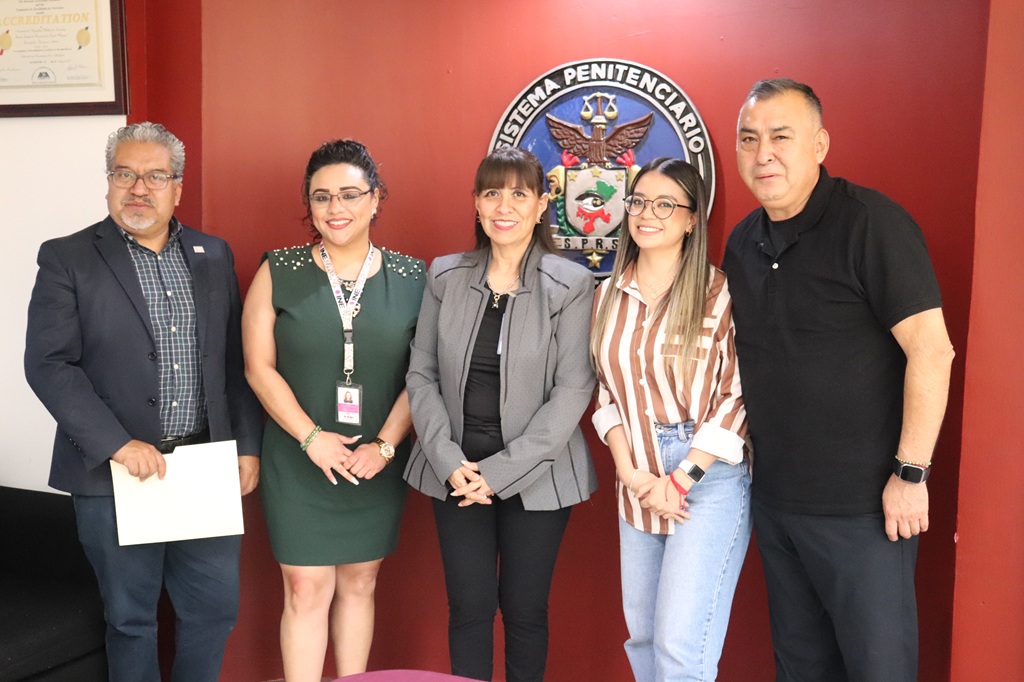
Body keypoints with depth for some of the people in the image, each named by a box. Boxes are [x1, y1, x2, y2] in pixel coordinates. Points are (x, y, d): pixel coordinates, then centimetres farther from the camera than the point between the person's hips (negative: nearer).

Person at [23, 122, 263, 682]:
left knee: (216, 605, 12)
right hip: (116, 473, -3)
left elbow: (236, 359, 10)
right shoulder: (66, 259, -3)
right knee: (130, 617, 12)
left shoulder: (214, 256, 9)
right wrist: (118, 444, -17)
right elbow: (48, 365, -9)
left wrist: (247, 446, 5)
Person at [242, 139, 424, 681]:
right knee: (306, 590, 3)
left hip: (377, 466, 1)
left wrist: (384, 445, -11)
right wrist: (312, 438, -12)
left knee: (359, 584, 13)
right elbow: (259, 367, -4)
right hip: (298, 463, -1)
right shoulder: (279, 272, -2)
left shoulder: (411, 278, 0)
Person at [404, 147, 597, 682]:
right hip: (458, 474, 2)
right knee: (468, 608, 9)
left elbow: (572, 390, -10)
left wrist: (502, 471, -13)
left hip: (536, 477, -2)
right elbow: (422, 374, 3)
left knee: (524, 609, 10)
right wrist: (449, 461, -8)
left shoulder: (571, 284, -6)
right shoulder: (444, 277, 3)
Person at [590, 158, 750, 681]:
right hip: (637, 485, 5)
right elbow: (607, 390, 11)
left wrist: (680, 480, -12)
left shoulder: (719, 292, -8)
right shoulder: (610, 296, 8)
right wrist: (630, 472, -2)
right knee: (642, 637, 14)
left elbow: (738, 396, -10)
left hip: (709, 477, -5)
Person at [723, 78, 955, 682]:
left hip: (863, 505, -6)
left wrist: (911, 472, -17)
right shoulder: (743, 241, 7)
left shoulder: (870, 223, -14)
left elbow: (931, 349, -17)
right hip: (774, 497, 7)